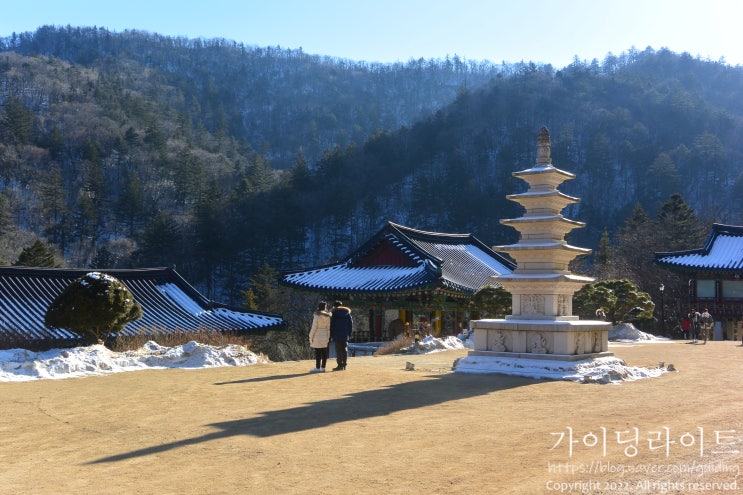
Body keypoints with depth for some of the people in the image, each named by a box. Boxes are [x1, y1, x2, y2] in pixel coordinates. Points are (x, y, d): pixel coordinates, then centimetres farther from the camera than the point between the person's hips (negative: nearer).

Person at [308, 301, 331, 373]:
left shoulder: (317, 316, -12)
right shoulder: (328, 316, 4)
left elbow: (314, 327, -11)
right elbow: (328, 327, 8)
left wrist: (311, 337, -4)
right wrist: (328, 337, 16)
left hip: (318, 336, -6)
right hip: (325, 336, 6)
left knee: (318, 353, -4)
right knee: (324, 352, 8)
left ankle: (317, 368, -2)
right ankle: (323, 367, 13)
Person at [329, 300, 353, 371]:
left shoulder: (334, 313, -3)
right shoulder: (347, 313, 10)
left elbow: (332, 325, -4)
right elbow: (351, 325, 9)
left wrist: (331, 336, 0)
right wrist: (349, 334, 13)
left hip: (337, 336, -4)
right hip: (345, 336, 4)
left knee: (338, 350, -3)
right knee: (344, 350, 10)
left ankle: (340, 365, -5)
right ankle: (344, 365, 12)